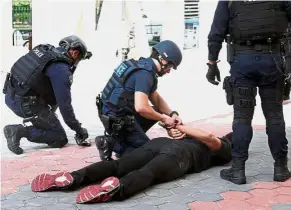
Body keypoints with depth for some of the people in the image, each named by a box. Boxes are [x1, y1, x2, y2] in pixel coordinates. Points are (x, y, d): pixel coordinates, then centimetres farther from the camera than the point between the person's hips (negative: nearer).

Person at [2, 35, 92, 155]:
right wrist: (78, 129, -2)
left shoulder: (45, 49, 8)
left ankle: (32, 123, 24)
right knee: (61, 139, 1)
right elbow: (64, 104, -15)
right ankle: (21, 131, -12)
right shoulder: (61, 70, -16)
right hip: (24, 105, -9)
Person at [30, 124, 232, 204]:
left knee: (117, 166, -16)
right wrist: (181, 127, 8)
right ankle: (117, 187, -64)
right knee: (149, 173, -34)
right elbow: (209, 138, 2)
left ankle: (73, 178, -36)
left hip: (160, 142, 6)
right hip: (179, 154, -5)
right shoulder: (226, 150, 23)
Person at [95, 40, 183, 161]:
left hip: (112, 112, 9)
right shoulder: (145, 73, -21)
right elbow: (141, 108, -31)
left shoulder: (143, 64, 10)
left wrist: (172, 114, 2)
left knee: (157, 111, 19)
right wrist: (164, 118, -16)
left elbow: (157, 99, 16)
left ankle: (120, 139, 12)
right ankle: (111, 144, -6)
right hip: (117, 118, -9)